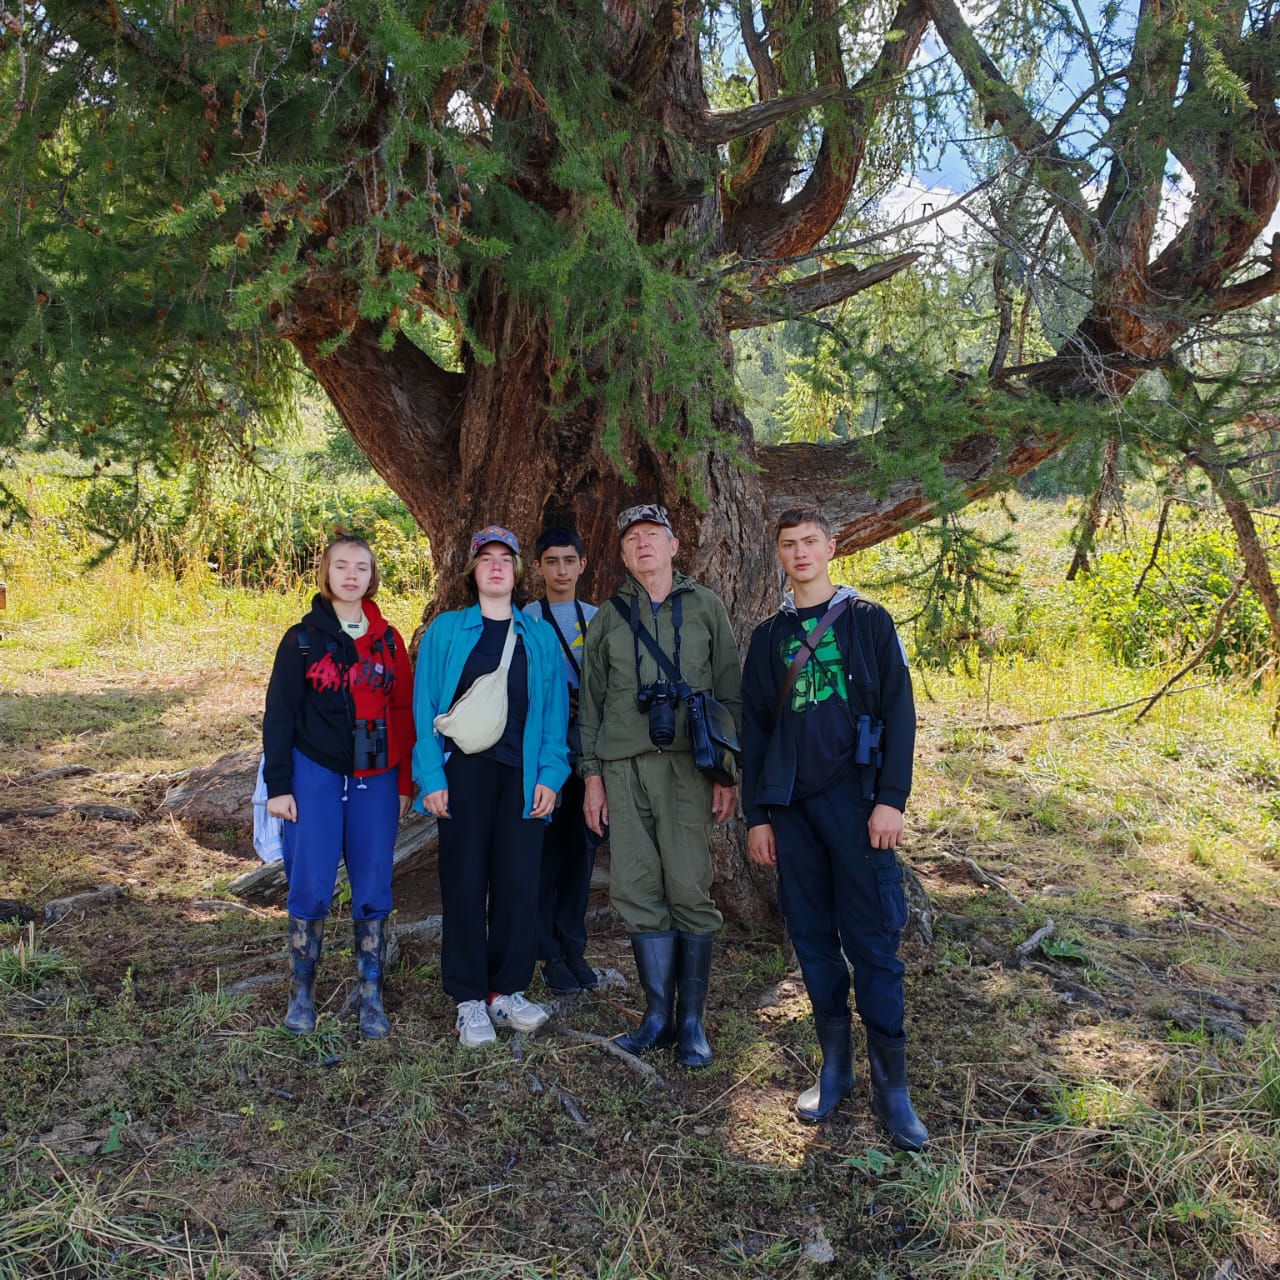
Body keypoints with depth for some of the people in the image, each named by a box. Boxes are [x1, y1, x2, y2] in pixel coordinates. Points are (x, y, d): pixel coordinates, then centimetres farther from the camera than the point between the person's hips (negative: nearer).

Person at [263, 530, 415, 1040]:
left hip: (375, 780, 2)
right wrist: (278, 785, -6)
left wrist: (404, 783, 5)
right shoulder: (303, 638, 0)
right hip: (316, 776, -2)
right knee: (311, 887, -1)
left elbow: (404, 712, 8)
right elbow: (279, 714, -1)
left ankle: (371, 998, 16)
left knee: (373, 890, 4)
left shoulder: (387, 640, 8)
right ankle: (302, 994, 16)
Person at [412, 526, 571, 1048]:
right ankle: (469, 999, 15)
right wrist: (431, 776, -8)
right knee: (465, 881, 3)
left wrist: (549, 775, -3)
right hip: (464, 770, -1)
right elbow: (425, 707, 1)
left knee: (519, 882, 2)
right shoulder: (446, 631, 4)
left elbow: (554, 711, 6)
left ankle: (507, 990, 18)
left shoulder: (540, 636, 9)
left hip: (521, 773, 2)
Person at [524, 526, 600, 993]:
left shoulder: (597, 618, 11)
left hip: (589, 744, 3)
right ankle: (549, 953, 10)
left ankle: (573, 946, 19)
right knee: (547, 846, 0)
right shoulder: (526, 619, 1)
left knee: (582, 846, 8)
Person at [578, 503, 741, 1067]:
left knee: (689, 890, -5)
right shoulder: (608, 618, 15)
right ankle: (658, 1015, 12)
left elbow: (729, 692, 7)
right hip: (623, 766, 2)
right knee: (637, 892, 0)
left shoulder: (705, 607, 9)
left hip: (687, 762, -2)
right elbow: (590, 700, 15)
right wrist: (592, 775, 7)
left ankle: (692, 1021, 7)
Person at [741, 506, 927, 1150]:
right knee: (812, 936, 8)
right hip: (791, 806, 4)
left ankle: (890, 1084, 6)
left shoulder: (869, 621, 4)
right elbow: (753, 727, 13)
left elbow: (898, 711, -1)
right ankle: (833, 1067, 21)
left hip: (855, 800, -3)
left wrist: (892, 799, -10)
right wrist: (756, 814, 7)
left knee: (872, 939, -3)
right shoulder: (769, 635, 13)